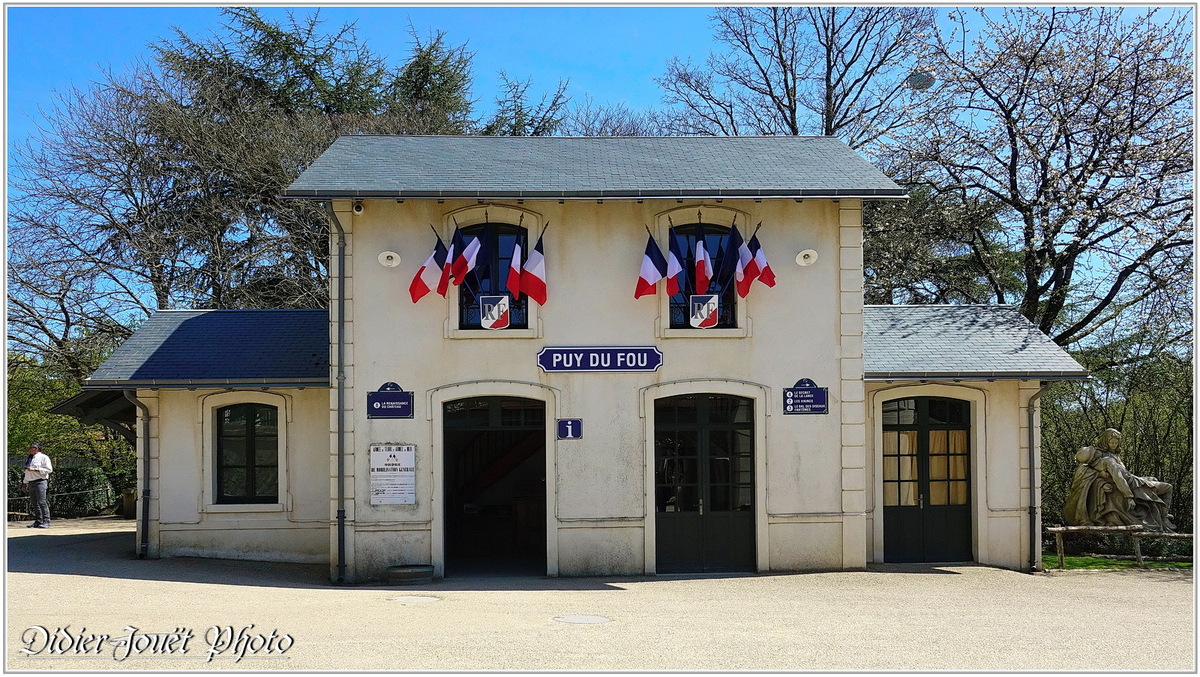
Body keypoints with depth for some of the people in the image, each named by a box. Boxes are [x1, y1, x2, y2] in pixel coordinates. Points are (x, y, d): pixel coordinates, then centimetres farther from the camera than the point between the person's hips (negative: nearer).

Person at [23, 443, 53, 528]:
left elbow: (49, 469, -13)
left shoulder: (43, 457, -4)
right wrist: (25, 483, 22)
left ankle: (46, 522, -14)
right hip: (31, 483, 8)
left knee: (42, 502, -13)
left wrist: (34, 469, -17)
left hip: (40, 482, -8)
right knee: (34, 503, 6)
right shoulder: (29, 459, 21)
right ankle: (38, 522, 10)